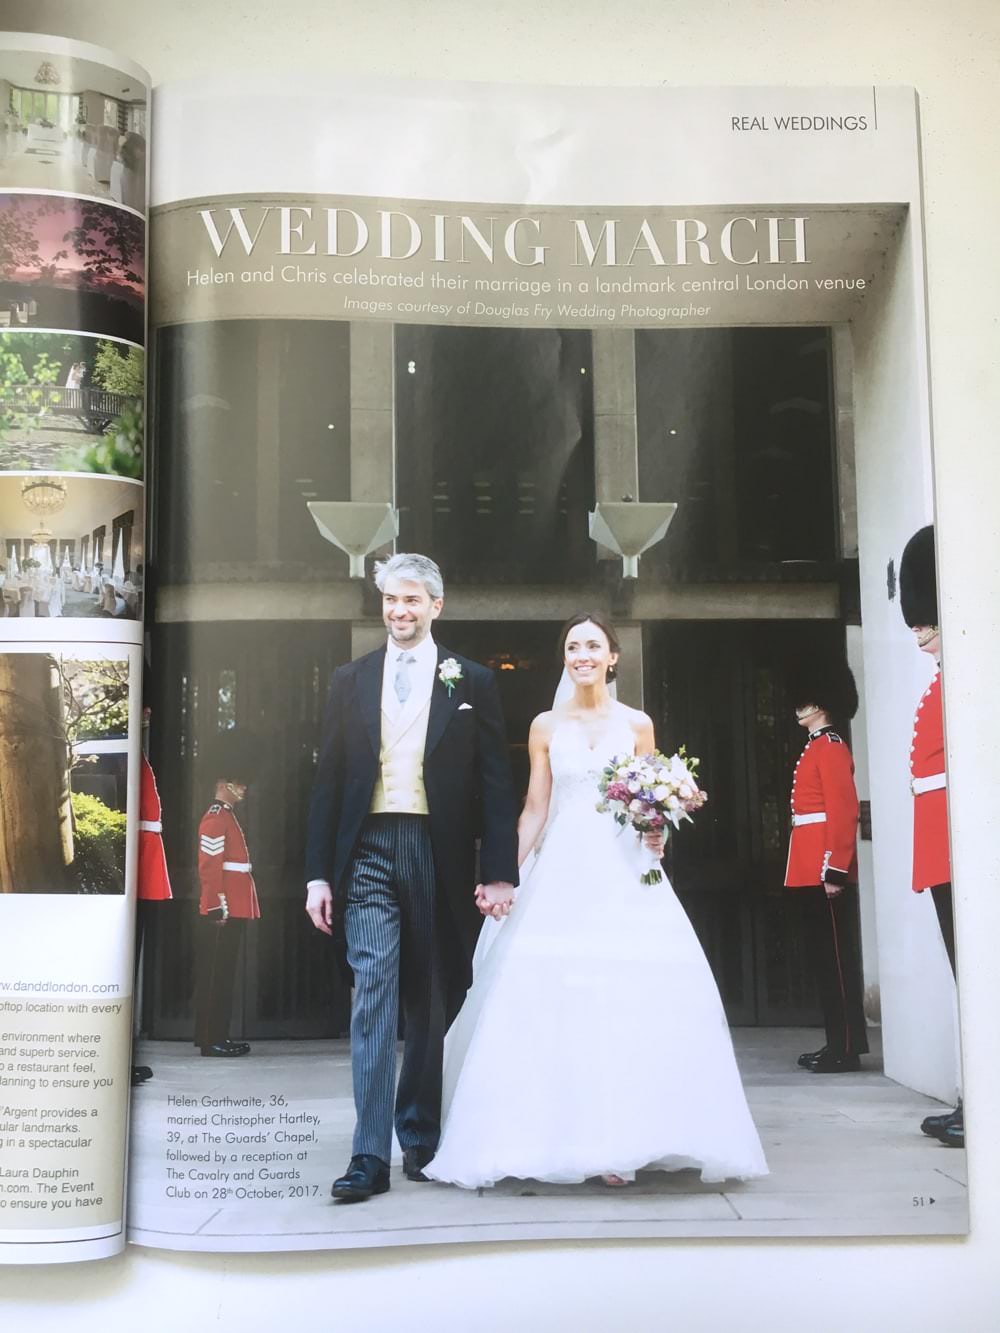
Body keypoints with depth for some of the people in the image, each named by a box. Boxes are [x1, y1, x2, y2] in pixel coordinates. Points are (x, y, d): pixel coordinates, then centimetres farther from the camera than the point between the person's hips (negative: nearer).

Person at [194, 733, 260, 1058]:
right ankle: (210, 1040, -3)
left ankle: (218, 1036, 17)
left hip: (234, 911, 10)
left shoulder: (227, 817, 18)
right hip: (223, 913, -10)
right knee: (215, 976, -6)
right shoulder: (216, 818, -12)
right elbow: (209, 867, -18)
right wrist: (218, 908, -20)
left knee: (223, 975, 12)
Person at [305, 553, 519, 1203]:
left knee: (433, 1000, 8)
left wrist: (499, 873, -4)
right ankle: (370, 1155, -7)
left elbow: (495, 783, 3)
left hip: (439, 853, 0)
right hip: (369, 851, 0)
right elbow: (329, 779, 9)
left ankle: (421, 1136, 24)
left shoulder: (472, 681, 5)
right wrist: (319, 873, 3)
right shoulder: (352, 679, 9)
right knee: (374, 992, -9)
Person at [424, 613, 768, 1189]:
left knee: (628, 996, -8)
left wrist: (655, 834, -11)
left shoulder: (637, 724, 8)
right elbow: (535, 809, 7)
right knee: (552, 996, -6)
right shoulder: (546, 726, 9)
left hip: (623, 873, -1)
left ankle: (620, 1141, 0)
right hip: (562, 872, 1)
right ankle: (564, 1137, 3)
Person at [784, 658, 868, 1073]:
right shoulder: (816, 747, 18)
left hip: (825, 871, -10)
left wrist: (835, 869, -23)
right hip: (811, 871, 10)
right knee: (823, 957, 12)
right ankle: (837, 1043, 18)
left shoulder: (830, 747, -11)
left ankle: (846, 1049, -1)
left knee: (837, 957, -5)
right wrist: (821, 868, 20)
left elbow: (843, 811, -19)